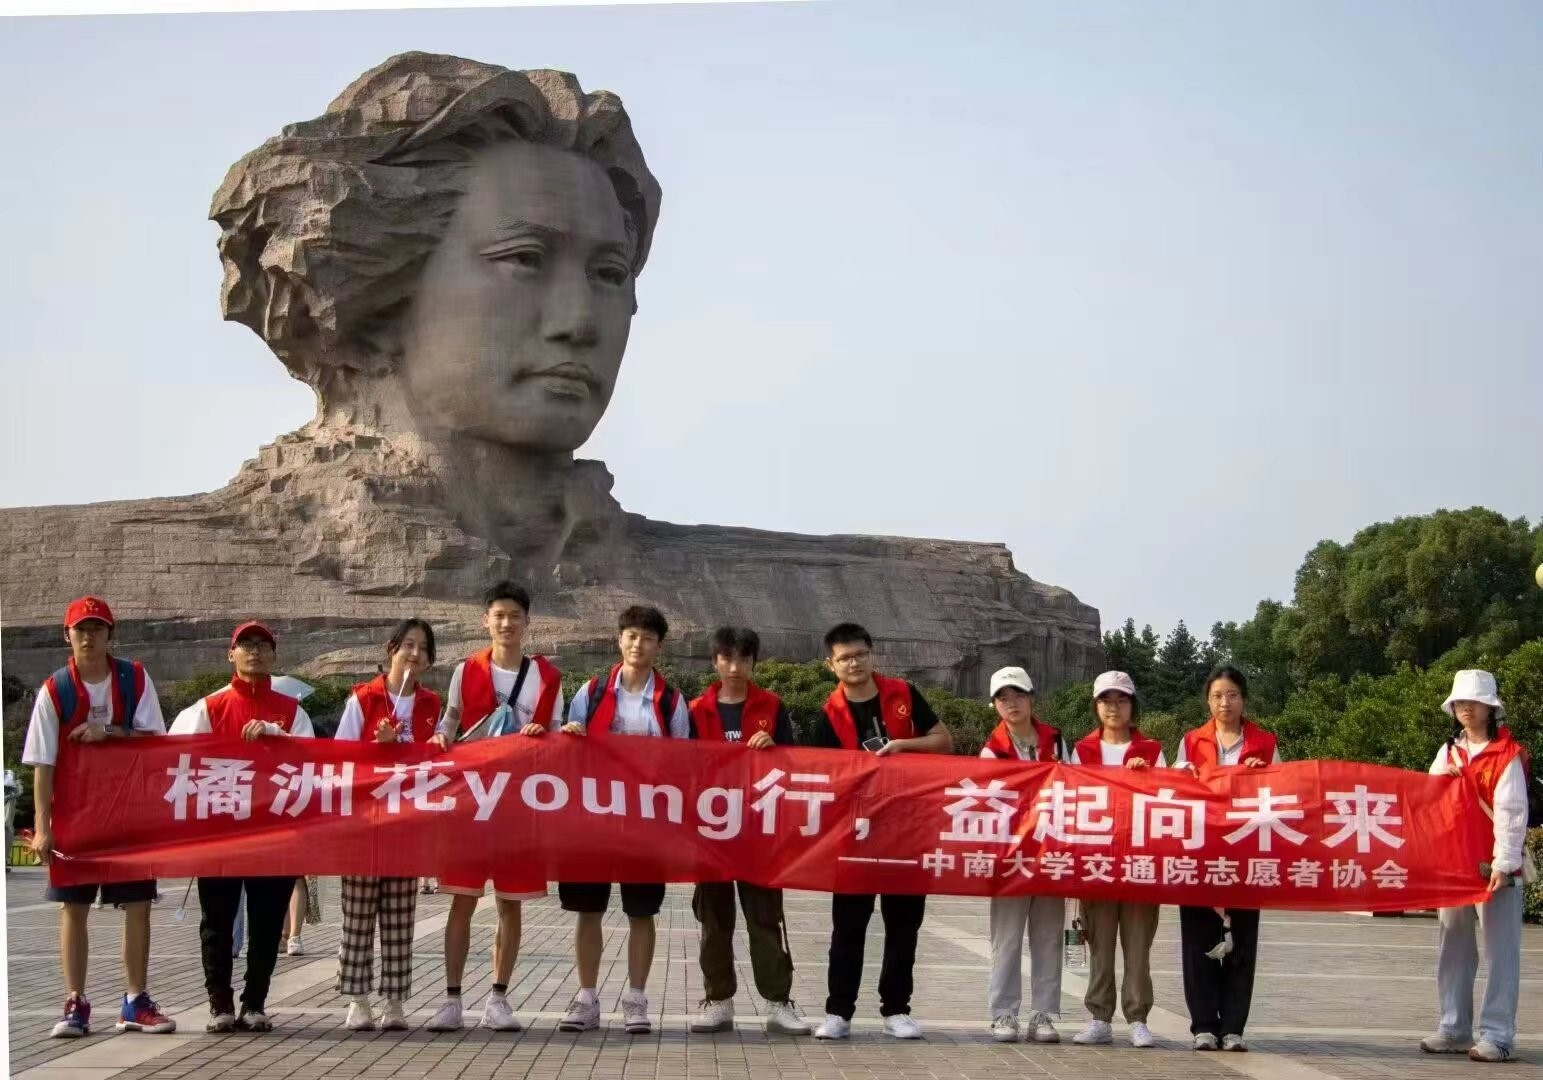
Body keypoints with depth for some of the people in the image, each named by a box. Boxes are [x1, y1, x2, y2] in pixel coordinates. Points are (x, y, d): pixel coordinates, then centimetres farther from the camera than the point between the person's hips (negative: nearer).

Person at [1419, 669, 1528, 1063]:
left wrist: (1505, 862, -20)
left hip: (1494, 866, -6)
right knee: (1454, 949, 10)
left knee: (1500, 951, -4)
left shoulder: (1508, 754, -7)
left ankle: (1497, 1035, -4)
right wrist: (1442, 780, -8)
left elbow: (1511, 812, -13)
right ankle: (1455, 1029, 17)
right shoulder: (1448, 751, 12)